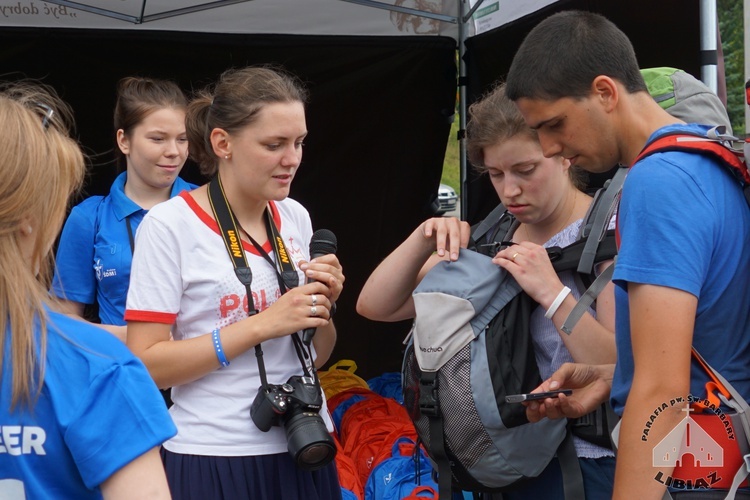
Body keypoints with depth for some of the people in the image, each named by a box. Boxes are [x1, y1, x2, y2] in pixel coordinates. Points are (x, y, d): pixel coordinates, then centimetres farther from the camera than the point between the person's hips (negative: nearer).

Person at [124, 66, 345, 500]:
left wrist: (324, 306, -7)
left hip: (305, 449, 5)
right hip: (213, 460, -5)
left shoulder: (296, 218, 4)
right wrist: (262, 324, -21)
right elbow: (146, 364, -16)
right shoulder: (169, 225, -11)